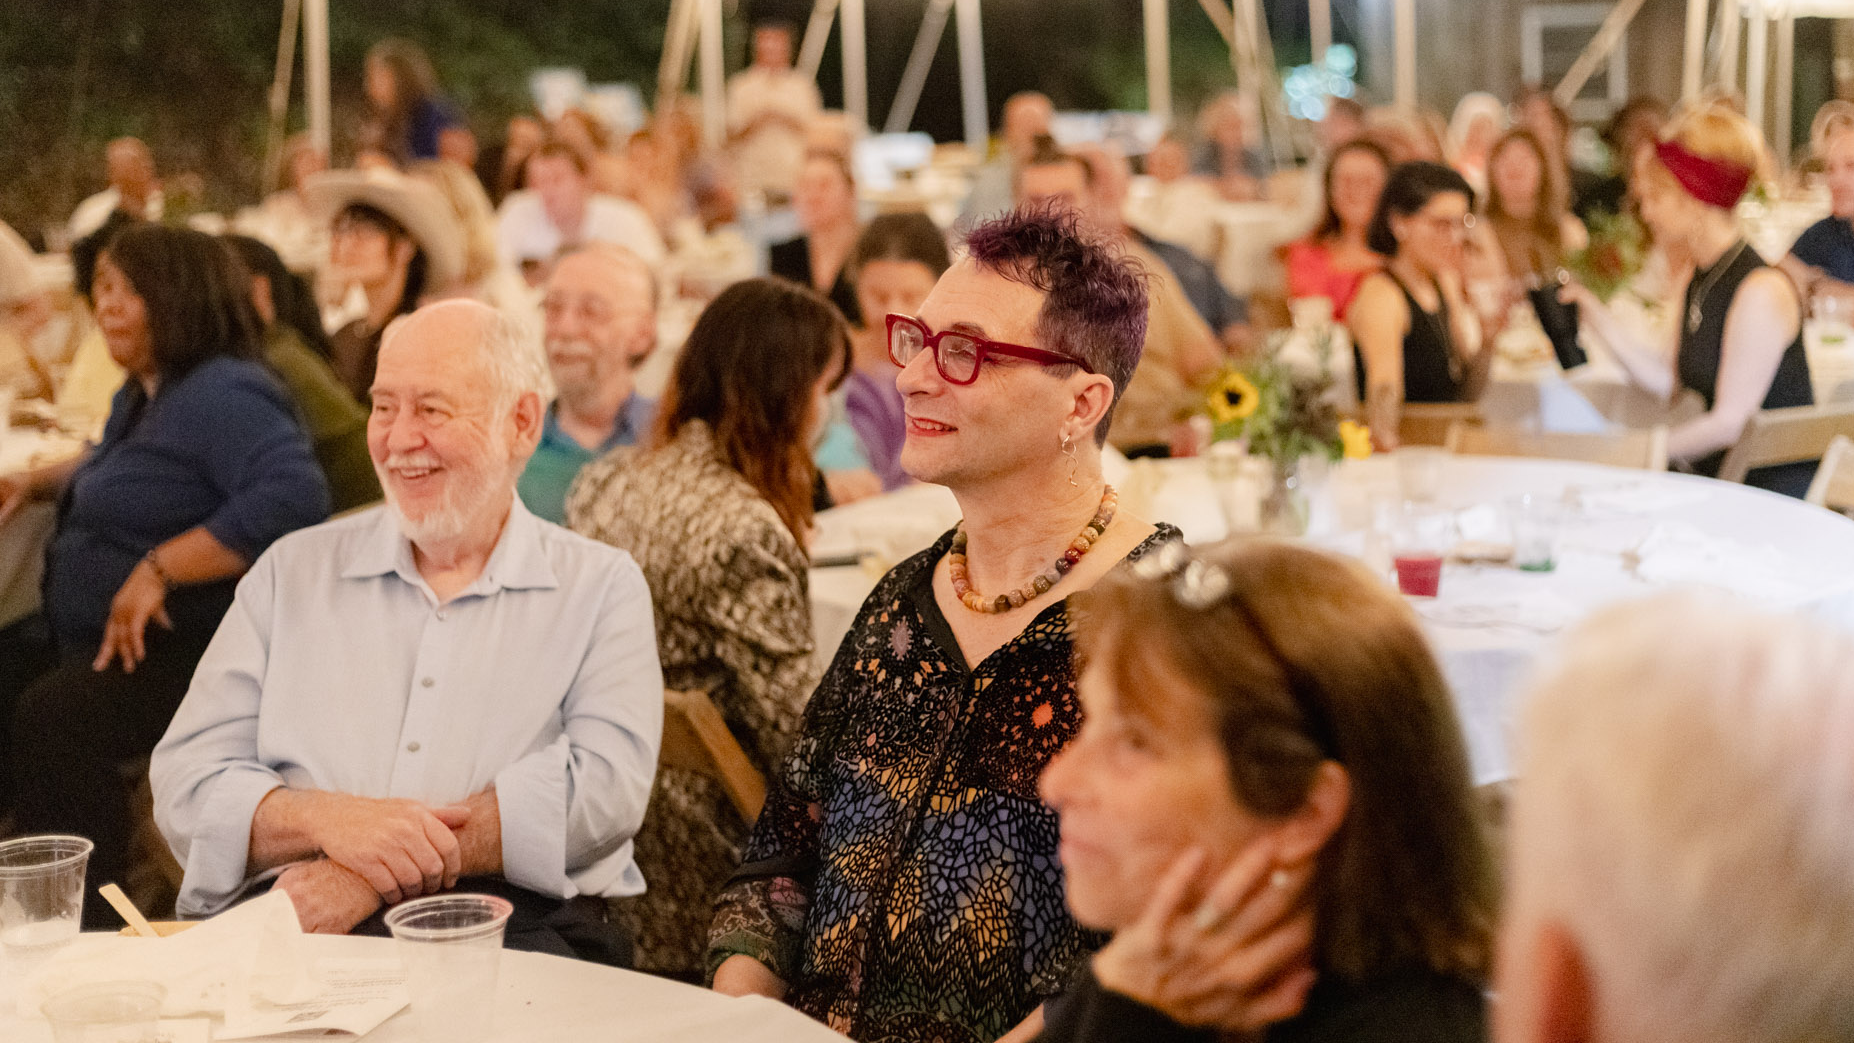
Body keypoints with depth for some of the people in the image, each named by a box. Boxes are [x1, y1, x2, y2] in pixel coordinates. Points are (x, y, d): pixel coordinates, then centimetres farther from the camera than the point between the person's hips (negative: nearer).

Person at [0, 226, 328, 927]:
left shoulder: (222, 395, -15)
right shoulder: (143, 394, 18)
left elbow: (294, 496, -31)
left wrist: (160, 568, -30)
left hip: (196, 654, -10)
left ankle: (87, 922, -25)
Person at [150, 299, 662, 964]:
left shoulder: (603, 588, 14)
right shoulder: (291, 574, 20)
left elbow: (604, 784, -4)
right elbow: (185, 781, 11)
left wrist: (380, 872, -14)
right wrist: (326, 819, -12)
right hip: (295, 929, 1)